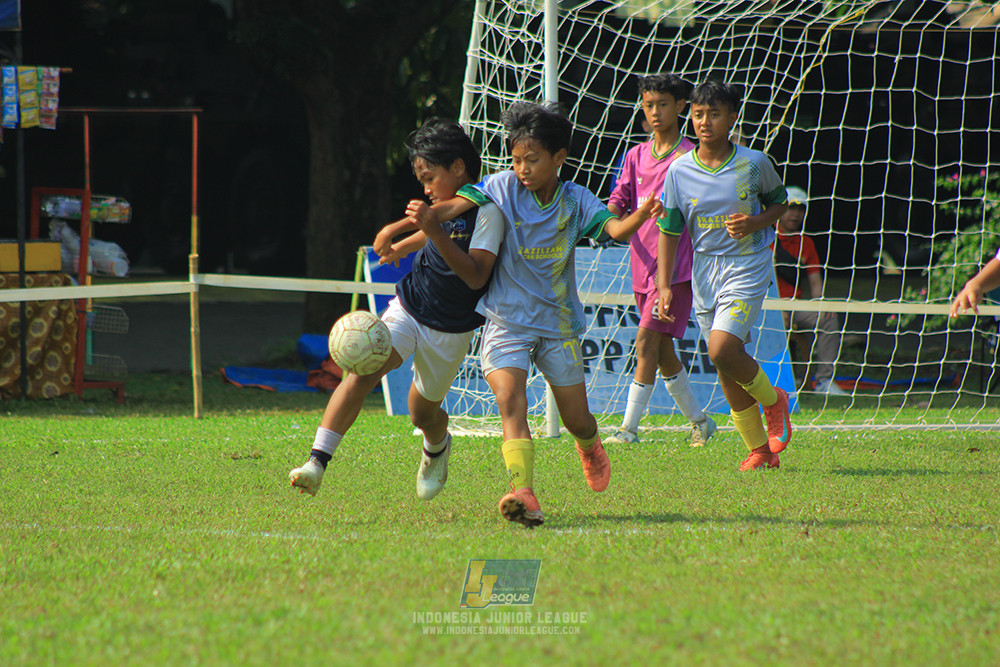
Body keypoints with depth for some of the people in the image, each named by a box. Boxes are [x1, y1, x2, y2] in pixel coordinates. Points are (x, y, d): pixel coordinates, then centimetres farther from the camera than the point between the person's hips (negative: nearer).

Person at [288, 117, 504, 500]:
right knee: (363, 371, -22)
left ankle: (437, 448, 51)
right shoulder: (447, 205, 2)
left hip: (450, 332, -4)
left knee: (423, 413, 12)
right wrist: (401, 241, 35)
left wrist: (436, 234, -36)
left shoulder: (487, 212, -18)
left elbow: (476, 276, -29)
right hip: (408, 310, 4)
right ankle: (318, 461, -30)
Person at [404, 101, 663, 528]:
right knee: (511, 401, -24)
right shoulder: (504, 187, -3)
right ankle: (523, 494, -35)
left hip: (558, 322, 1)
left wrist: (642, 215, -38)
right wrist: (430, 215, -36)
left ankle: (589, 446, 49)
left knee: (576, 419, 11)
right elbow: (463, 202, -15)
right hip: (507, 323, -1)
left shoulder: (575, 201, -3)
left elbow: (612, 228, -16)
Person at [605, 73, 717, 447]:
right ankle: (699, 422, 27)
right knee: (662, 352, 12)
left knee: (647, 340, -14)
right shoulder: (636, 156, 13)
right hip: (643, 265, 6)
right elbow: (619, 203, 8)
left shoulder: (688, 157, -4)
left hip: (676, 266, -6)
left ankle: (630, 427, -15)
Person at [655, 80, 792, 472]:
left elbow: (778, 202, 9)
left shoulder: (754, 164, -7)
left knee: (722, 349, -21)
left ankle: (773, 399, 8)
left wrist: (755, 223, -12)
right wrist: (664, 285, -2)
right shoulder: (679, 171, -2)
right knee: (726, 368, 7)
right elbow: (669, 230, 4)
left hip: (748, 266, -4)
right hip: (705, 273, 4)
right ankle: (760, 450, 20)